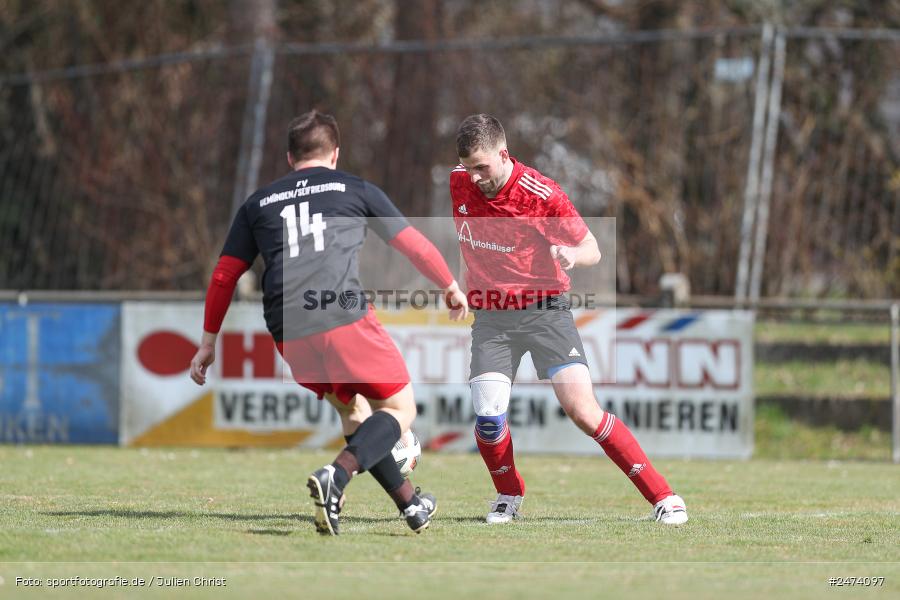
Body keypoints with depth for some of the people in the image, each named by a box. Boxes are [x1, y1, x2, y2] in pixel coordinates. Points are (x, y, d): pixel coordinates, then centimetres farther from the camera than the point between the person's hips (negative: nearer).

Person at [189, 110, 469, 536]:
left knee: (352, 409, 24)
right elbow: (414, 246, 22)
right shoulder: (355, 189, 15)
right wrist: (452, 288, 38)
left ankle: (410, 504, 24)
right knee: (400, 408, 6)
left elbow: (224, 276, 21)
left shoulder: (258, 204, 23)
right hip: (344, 318, -4)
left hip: (289, 335, 4)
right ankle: (336, 478, -19)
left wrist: (209, 342, 28)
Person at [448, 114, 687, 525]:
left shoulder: (541, 194, -16)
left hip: (544, 310, -4)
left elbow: (593, 250, -7)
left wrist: (573, 254, -29)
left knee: (582, 410, -16)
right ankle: (509, 496, 15)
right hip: (490, 316, 4)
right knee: (488, 418, -15)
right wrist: (462, 285, 17)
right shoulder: (459, 183, -1)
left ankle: (663, 498, -9)